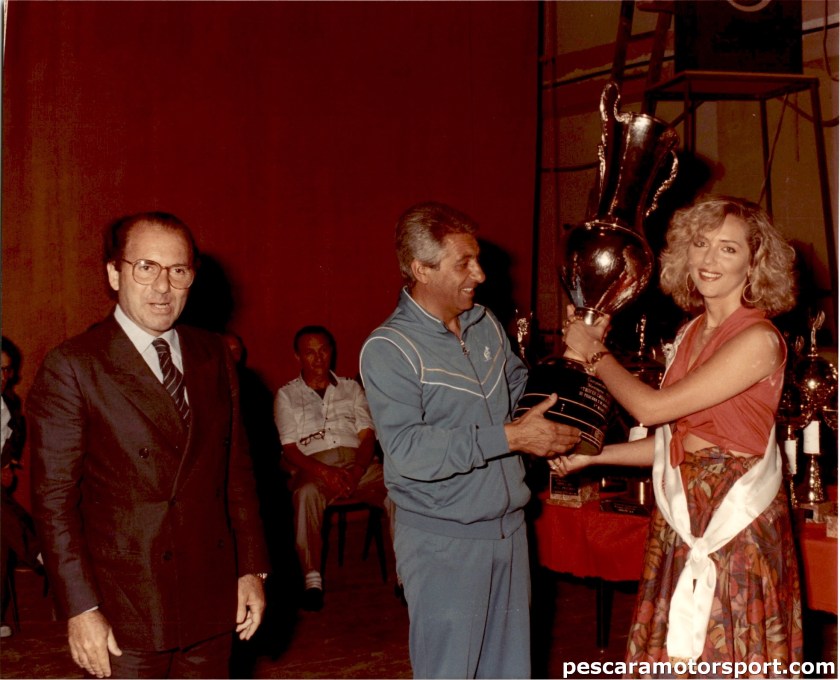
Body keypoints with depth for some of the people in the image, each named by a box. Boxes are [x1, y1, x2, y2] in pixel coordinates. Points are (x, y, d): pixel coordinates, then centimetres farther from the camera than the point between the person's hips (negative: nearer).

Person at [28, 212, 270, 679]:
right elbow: (54, 500, -9)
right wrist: (80, 609, -12)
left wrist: (252, 569, 7)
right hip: (125, 614, -4)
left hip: (211, 602, 4)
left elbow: (237, 470, 10)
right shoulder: (72, 367, -8)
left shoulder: (214, 356, 7)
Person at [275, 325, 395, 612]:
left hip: (357, 462, 2)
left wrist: (356, 470, -12)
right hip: (313, 466, -2)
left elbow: (367, 435, 9)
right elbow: (289, 448, 3)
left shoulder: (352, 388, 21)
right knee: (307, 494, -38)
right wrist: (325, 472, -15)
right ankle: (312, 580, -33)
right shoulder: (287, 395, 15)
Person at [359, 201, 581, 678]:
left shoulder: (486, 324, 7)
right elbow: (409, 450, -25)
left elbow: (521, 389, 23)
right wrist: (510, 437, -26)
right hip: (442, 542, -6)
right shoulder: (388, 349, -15)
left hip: (508, 528, 7)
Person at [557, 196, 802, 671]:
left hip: (734, 521, -7)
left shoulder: (758, 340, -17)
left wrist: (594, 352, -4)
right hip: (682, 516, 7)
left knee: (724, 656, 2)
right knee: (675, 656, 13)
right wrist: (589, 455, 11)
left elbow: (652, 407, -18)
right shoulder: (692, 333, 8)